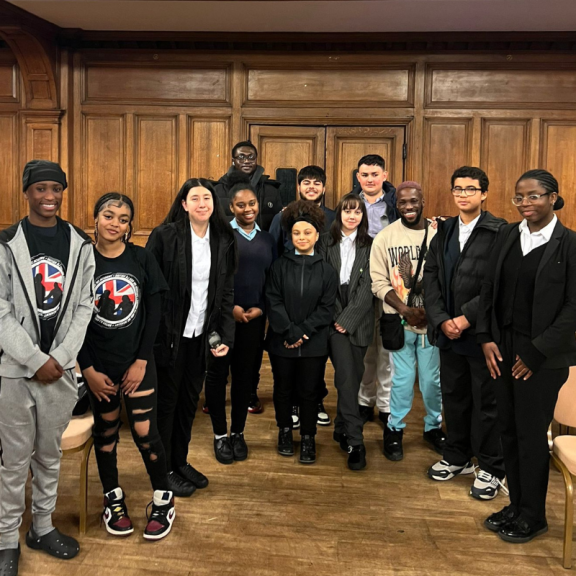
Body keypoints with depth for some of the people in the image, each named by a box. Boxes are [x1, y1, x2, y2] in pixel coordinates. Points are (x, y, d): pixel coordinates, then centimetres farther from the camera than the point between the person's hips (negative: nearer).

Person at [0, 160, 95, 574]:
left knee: (50, 454, 15)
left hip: (61, 368, 2)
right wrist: (36, 360, -12)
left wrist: (60, 357, -8)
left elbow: (84, 308, 1)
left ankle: (43, 527, 31)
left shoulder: (81, 245, 4)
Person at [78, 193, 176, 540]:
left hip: (138, 361, -1)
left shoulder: (142, 259, -5)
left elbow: (154, 313, -4)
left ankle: (164, 499, 20)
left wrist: (141, 361, -8)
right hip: (99, 364, 1)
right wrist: (87, 369, -7)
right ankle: (113, 498, 32)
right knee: (106, 430, 12)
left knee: (145, 431, -1)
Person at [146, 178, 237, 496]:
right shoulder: (164, 236, -11)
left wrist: (226, 336, 0)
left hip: (202, 336, 5)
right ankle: (164, 469, 26)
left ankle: (180, 462, 34)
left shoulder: (224, 241, 3)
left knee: (190, 401, 17)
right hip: (169, 335, -4)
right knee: (166, 402, 9)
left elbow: (226, 292, 6)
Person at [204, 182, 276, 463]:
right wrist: (229, 306, -13)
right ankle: (220, 435, 17)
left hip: (253, 318, 3)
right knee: (217, 374, 4)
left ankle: (238, 433, 24)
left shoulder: (267, 239, 11)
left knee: (245, 375, 9)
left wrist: (260, 308, -5)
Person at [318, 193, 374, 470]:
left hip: (358, 320, 2)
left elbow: (367, 287, -1)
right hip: (334, 319, -2)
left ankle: (341, 428, 27)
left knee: (353, 376, 6)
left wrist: (348, 319, -9)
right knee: (347, 378, -10)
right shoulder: (326, 242, 5)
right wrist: (335, 317, -9)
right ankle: (355, 442, -5)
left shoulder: (370, 246, 6)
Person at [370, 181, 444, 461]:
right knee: (402, 379, 6)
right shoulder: (384, 237, -2)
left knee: (432, 379, 11)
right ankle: (395, 428, 25)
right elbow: (379, 282, -5)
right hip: (400, 321, -1)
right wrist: (406, 310, -14)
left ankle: (433, 426, 32)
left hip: (432, 320, 1)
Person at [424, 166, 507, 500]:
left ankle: (491, 469, 21)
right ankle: (457, 457, 33)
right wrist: (442, 320, -8)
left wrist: (466, 318, -18)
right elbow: (431, 280, 5)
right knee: (454, 397, 16)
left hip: (482, 332, -5)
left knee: (487, 401, 6)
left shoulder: (500, 233, -9)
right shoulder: (444, 232, 10)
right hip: (448, 331, 5)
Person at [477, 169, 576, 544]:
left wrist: (536, 353, -13)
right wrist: (487, 339, -1)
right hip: (503, 349, 5)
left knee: (531, 435, 5)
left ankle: (533, 516, 24)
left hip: (542, 355, -5)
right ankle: (516, 504, 30)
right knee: (509, 430, 12)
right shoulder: (507, 235, 6)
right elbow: (490, 288, 8)